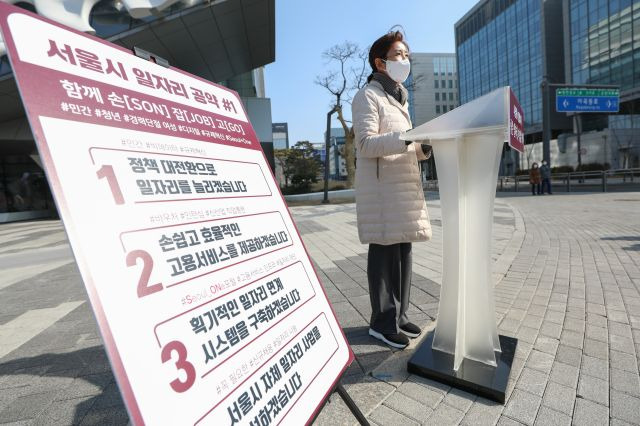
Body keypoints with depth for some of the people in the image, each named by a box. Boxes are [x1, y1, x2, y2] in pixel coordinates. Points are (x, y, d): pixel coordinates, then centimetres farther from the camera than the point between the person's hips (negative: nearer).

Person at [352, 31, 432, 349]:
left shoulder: (400, 99, 26)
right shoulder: (368, 96, -1)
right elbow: (366, 144, -15)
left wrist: (425, 146, 6)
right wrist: (409, 138, -25)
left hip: (404, 184, 8)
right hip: (380, 186, -8)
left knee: (403, 251, 8)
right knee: (384, 253, -5)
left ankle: (399, 315, 20)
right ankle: (382, 322, 8)